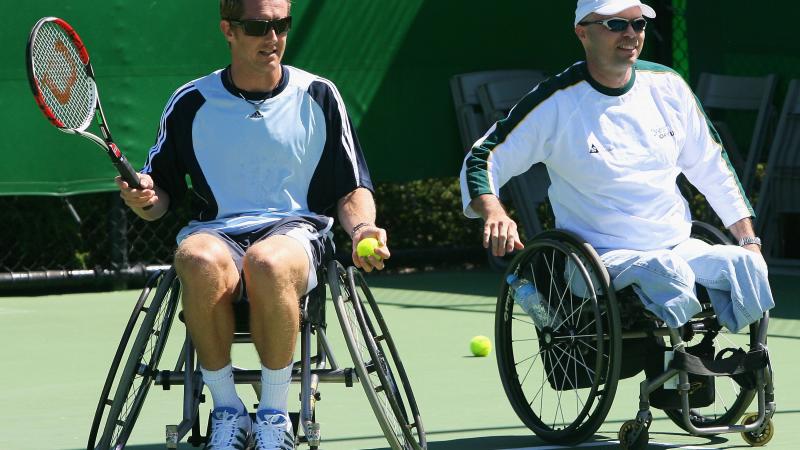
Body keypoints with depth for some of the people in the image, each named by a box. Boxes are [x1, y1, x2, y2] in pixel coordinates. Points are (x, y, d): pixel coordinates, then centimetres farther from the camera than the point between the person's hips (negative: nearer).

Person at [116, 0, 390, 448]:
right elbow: (162, 194, 14)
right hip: (217, 230, 1)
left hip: (296, 230, -1)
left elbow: (352, 189, 13)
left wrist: (363, 227, -9)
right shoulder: (191, 104, 8)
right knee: (201, 260, -39)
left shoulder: (318, 96, 9)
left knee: (268, 261, -40)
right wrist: (144, 199, -10)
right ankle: (227, 409, -20)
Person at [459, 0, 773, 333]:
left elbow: (712, 168, 21)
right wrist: (493, 211, -23)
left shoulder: (667, 85, 11)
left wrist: (749, 241, 15)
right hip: (605, 255, -5)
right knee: (667, 274, -37)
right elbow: (481, 160, -2)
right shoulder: (556, 103, -4)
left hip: (680, 248, 5)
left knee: (745, 266, -25)